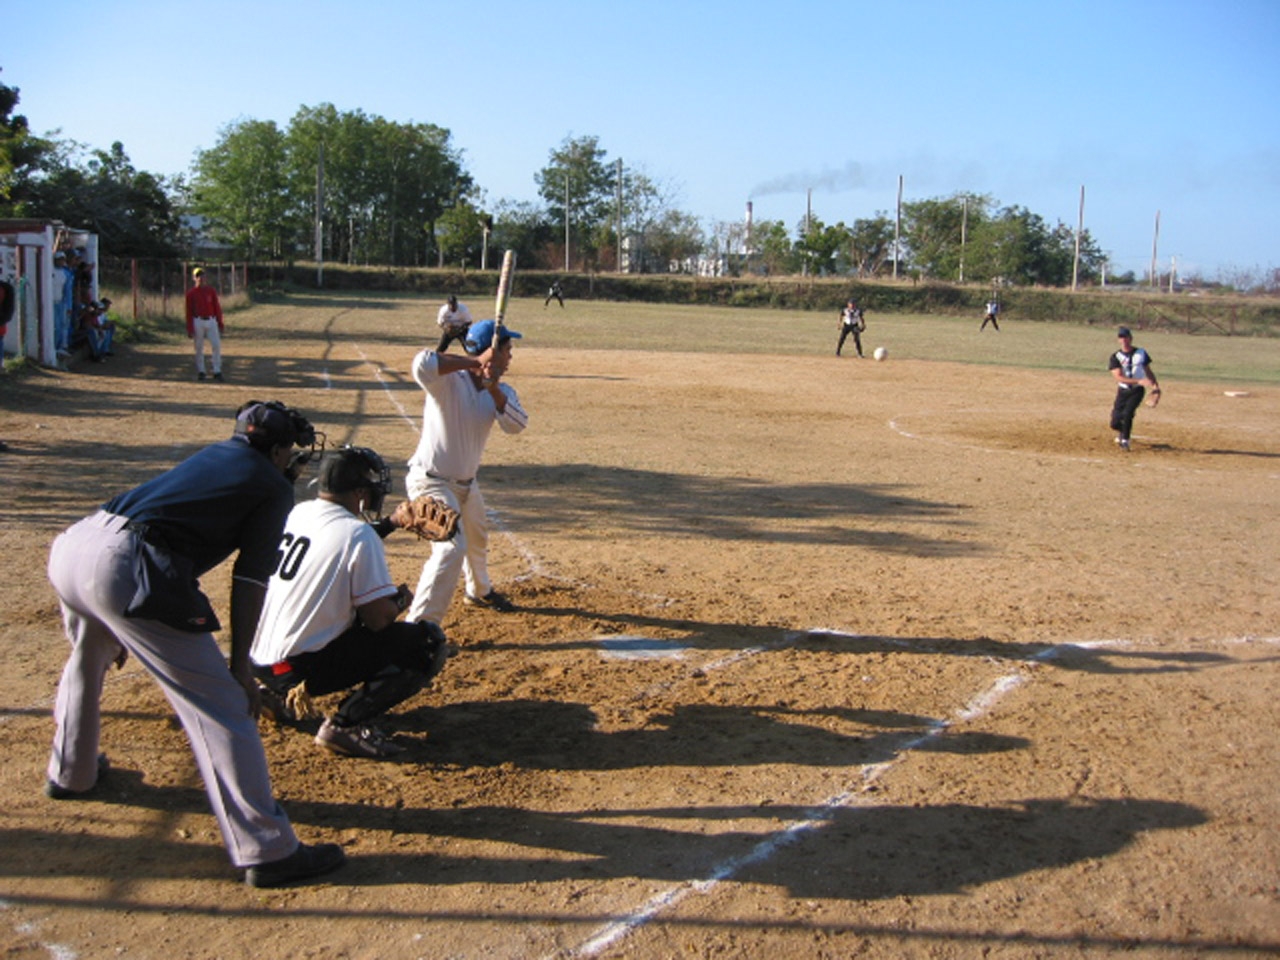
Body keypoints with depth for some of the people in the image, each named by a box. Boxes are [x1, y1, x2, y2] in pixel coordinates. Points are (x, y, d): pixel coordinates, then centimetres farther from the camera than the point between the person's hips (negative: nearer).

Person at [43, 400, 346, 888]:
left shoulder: (212, 453, 28)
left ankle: (70, 773, 57)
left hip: (72, 544, 8)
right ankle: (267, 850, -3)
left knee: (88, 657, 37)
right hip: (131, 572, -8)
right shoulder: (274, 487, 9)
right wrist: (240, 664, 2)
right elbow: (250, 578, 0)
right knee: (219, 705, -4)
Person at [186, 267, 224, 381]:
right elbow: (189, 312, 1)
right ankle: (200, 371, 14)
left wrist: (220, 324, 4)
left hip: (211, 321, 1)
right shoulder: (191, 293, 1)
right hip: (198, 322, -1)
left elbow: (217, 307, 8)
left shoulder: (211, 290, 7)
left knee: (216, 345, -8)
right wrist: (189, 329, -5)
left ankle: (217, 372, -3)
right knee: (199, 348, 4)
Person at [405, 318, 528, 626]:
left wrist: (494, 390, -31)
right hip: (431, 481, -9)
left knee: (477, 540, 29)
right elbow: (423, 363, -43)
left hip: (466, 482, 9)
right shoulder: (449, 381, -21)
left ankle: (479, 591, 57)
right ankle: (418, 625, -18)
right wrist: (475, 362, -35)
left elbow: (517, 424, -17)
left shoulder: (500, 391, 0)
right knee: (452, 548, -22)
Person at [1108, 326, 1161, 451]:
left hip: (1137, 390, 0)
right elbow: (1119, 377, -17)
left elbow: (1148, 371, 14)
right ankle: (1121, 432, 35)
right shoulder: (1115, 357, -5)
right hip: (1122, 391, 0)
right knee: (1115, 423, -4)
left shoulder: (1141, 353, 2)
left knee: (1127, 413, -25)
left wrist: (1156, 386, 6)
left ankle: (1125, 440, -4)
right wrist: (1139, 381, -27)